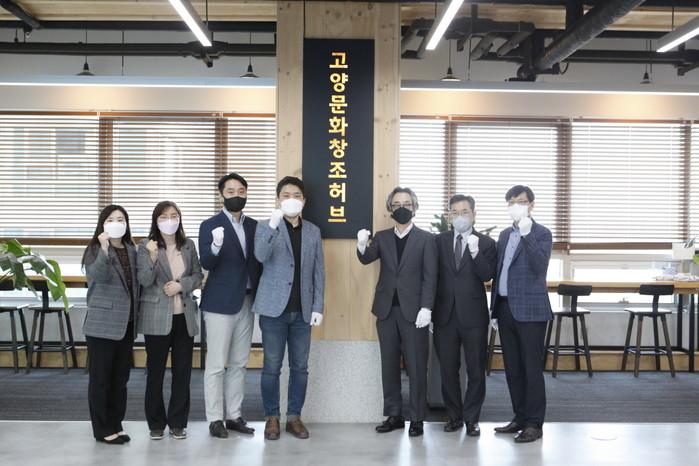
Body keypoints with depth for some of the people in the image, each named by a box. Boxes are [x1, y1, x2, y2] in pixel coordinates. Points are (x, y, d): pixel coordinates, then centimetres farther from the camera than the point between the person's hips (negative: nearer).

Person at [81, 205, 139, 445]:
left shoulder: (131, 250, 10)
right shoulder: (95, 250, -6)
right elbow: (97, 276, -25)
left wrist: (136, 316, 12)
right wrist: (104, 249, -37)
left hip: (126, 323, 6)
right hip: (102, 323, -6)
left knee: (121, 376, 11)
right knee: (101, 377, 1)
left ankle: (116, 424, 22)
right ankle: (102, 429, 8)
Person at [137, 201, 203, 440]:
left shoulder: (188, 245, 6)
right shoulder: (146, 247, -5)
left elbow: (198, 275, 10)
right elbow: (144, 281, -13)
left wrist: (181, 285, -9)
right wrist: (152, 258, -29)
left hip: (184, 317, 3)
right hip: (157, 319, -3)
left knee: (183, 371, 7)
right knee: (155, 371, 5)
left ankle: (178, 422, 18)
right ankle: (156, 423, 17)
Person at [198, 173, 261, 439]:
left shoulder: (254, 226, 10)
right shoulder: (210, 226, -6)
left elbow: (258, 261, 12)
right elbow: (206, 263, -18)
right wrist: (215, 246, -37)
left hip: (247, 302, 5)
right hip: (220, 304, -5)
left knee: (239, 364, 11)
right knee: (216, 365, 0)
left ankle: (234, 416, 20)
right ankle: (215, 419, 8)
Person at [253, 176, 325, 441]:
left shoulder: (313, 231, 10)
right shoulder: (266, 227, 1)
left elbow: (319, 272, 10)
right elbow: (261, 256, -19)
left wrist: (318, 307, 2)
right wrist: (273, 226, -33)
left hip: (302, 310, 3)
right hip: (274, 308, -3)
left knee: (300, 367, 7)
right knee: (272, 367, 3)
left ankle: (294, 417, 18)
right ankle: (272, 417, 14)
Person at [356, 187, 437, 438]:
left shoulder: (426, 239, 1)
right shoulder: (382, 237, 10)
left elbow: (430, 277, -4)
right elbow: (367, 259, -6)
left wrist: (426, 308, -12)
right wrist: (362, 246, -27)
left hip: (413, 311, -3)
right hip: (387, 310, 4)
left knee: (416, 367, 0)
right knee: (389, 365, 8)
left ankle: (417, 418, 7)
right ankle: (393, 415, 16)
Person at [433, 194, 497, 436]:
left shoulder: (486, 243, 0)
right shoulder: (439, 241, 7)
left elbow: (487, 275, -12)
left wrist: (475, 252, -25)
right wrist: (430, 307, 0)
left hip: (473, 315, -2)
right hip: (445, 314, 2)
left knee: (476, 370, 4)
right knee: (448, 369, 10)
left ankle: (471, 418, 15)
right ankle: (454, 415, 24)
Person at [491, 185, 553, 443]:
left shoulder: (541, 233, -4)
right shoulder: (505, 234, 16)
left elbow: (540, 266, -19)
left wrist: (527, 235, -26)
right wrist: (495, 309, 16)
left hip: (529, 310, -7)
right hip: (506, 308, 7)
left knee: (531, 368, -2)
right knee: (512, 368, 11)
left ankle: (534, 423, 5)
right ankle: (520, 417, 22)